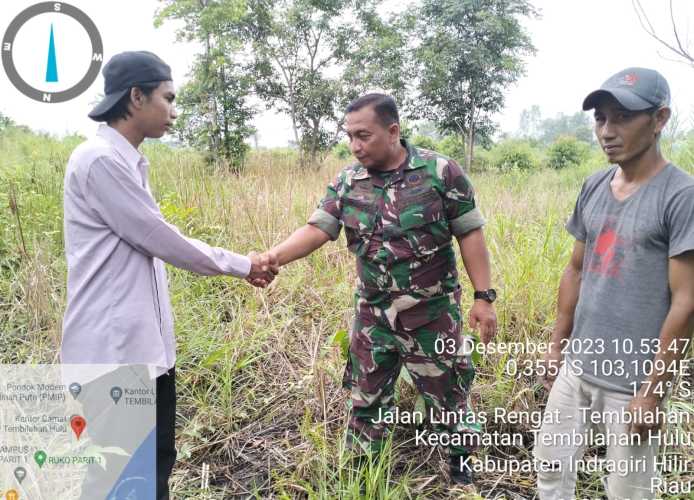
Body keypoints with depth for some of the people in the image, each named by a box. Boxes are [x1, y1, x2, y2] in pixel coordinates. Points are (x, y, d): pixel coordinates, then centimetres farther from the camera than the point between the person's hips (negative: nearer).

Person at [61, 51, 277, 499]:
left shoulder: (128, 161, 11)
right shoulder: (100, 160, -18)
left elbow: (159, 241, 15)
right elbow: (161, 239, -16)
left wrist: (242, 266, 11)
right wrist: (239, 265, -3)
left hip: (147, 343, 9)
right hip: (114, 349, -9)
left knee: (156, 463, 19)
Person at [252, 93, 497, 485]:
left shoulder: (441, 172, -12)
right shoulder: (347, 182, -2)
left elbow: (470, 235, -9)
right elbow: (318, 229, -8)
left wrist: (484, 297, -11)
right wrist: (272, 258, -24)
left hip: (433, 313, -3)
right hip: (373, 314, 3)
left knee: (448, 393, 14)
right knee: (367, 398, 15)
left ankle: (460, 463, 41)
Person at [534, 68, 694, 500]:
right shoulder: (594, 187, 4)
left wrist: (653, 392, -15)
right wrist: (557, 346, 13)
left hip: (634, 381, -6)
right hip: (576, 367, 6)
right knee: (551, 465, 17)